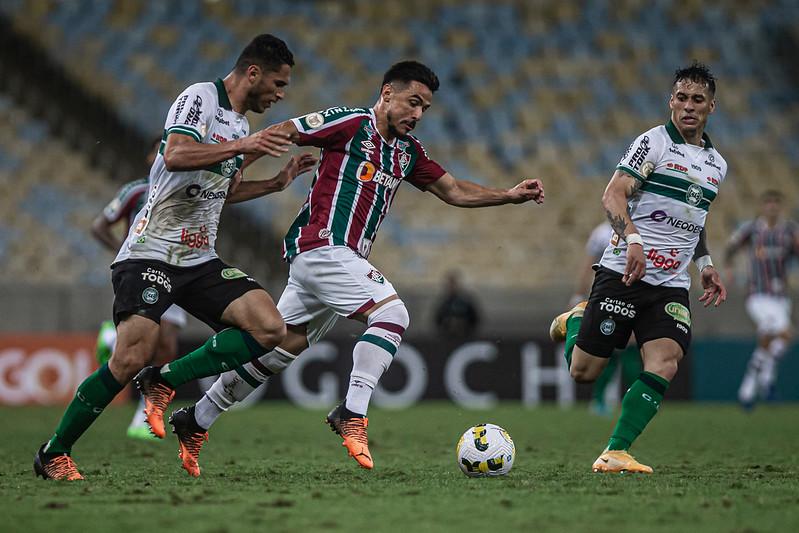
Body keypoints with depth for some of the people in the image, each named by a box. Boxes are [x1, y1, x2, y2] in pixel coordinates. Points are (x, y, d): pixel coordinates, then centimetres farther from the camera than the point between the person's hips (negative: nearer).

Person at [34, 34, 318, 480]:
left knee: (270, 329, -13)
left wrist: (278, 182, 25)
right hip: (151, 254, -8)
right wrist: (242, 146, -27)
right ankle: (53, 454, -1)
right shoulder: (202, 97, -9)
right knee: (130, 361, -19)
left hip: (200, 260, 8)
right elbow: (175, 156, -26)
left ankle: (164, 381, -5)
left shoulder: (241, 125, 18)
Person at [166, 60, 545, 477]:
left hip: (343, 256, 9)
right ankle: (352, 413, -22)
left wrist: (511, 195, 10)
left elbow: (454, 191, 21)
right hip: (322, 245, -9)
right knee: (392, 314, -21)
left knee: (284, 348, 12)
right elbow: (279, 133, -7)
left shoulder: (408, 150, 17)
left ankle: (195, 421, 19)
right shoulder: (350, 122, -7)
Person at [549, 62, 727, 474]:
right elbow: (613, 195, -14)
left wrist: (705, 263, 19)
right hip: (623, 273, -5)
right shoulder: (654, 141, -5)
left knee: (664, 366, -18)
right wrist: (632, 240, -29)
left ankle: (616, 453, -12)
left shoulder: (717, 164, 17)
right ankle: (575, 320, 33)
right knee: (583, 372, -1)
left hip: (673, 285, 5)